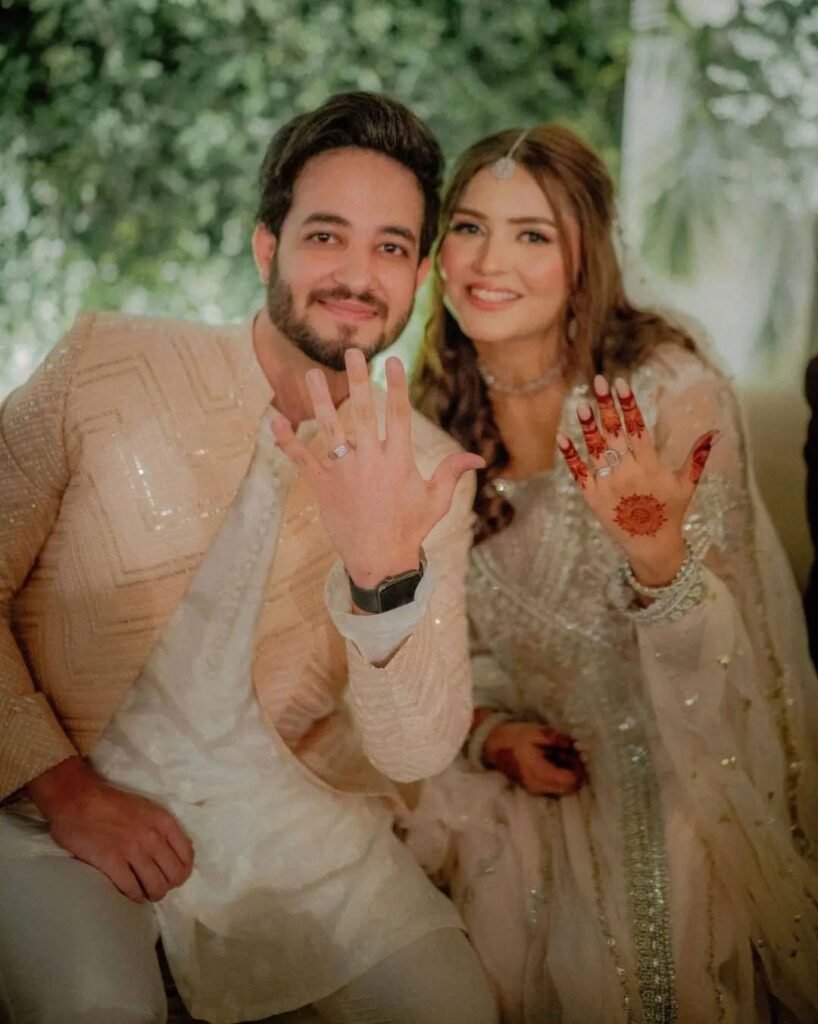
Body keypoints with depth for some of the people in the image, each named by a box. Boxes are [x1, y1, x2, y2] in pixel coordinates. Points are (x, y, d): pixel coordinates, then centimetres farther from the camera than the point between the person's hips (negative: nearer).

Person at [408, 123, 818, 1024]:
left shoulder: (672, 391, -17)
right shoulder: (435, 416, -3)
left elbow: (711, 671, -18)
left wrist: (656, 552, -38)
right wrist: (493, 728, -11)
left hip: (683, 757, -4)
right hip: (534, 757, 4)